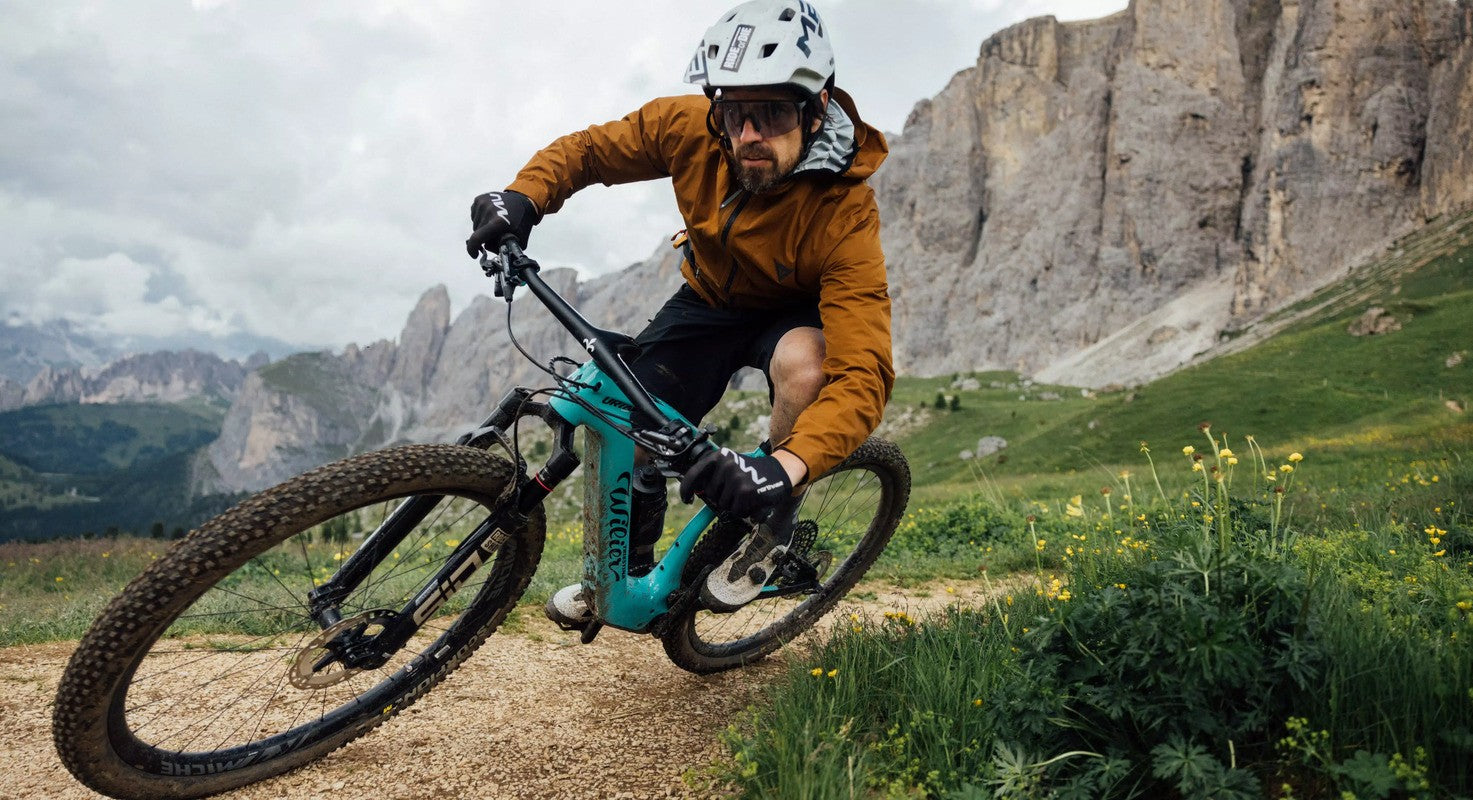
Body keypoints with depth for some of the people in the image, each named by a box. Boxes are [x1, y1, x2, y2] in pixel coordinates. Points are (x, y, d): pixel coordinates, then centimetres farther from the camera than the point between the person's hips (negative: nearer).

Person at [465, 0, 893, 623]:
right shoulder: (690, 127, -25)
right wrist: (522, 197, -30)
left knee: (804, 361, -38)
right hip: (708, 301, 4)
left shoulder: (844, 217, -37)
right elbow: (584, 150, -9)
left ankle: (771, 529, -11)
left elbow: (862, 374, -44)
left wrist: (784, 467, -60)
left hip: (795, 313, -3)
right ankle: (629, 573, 22)